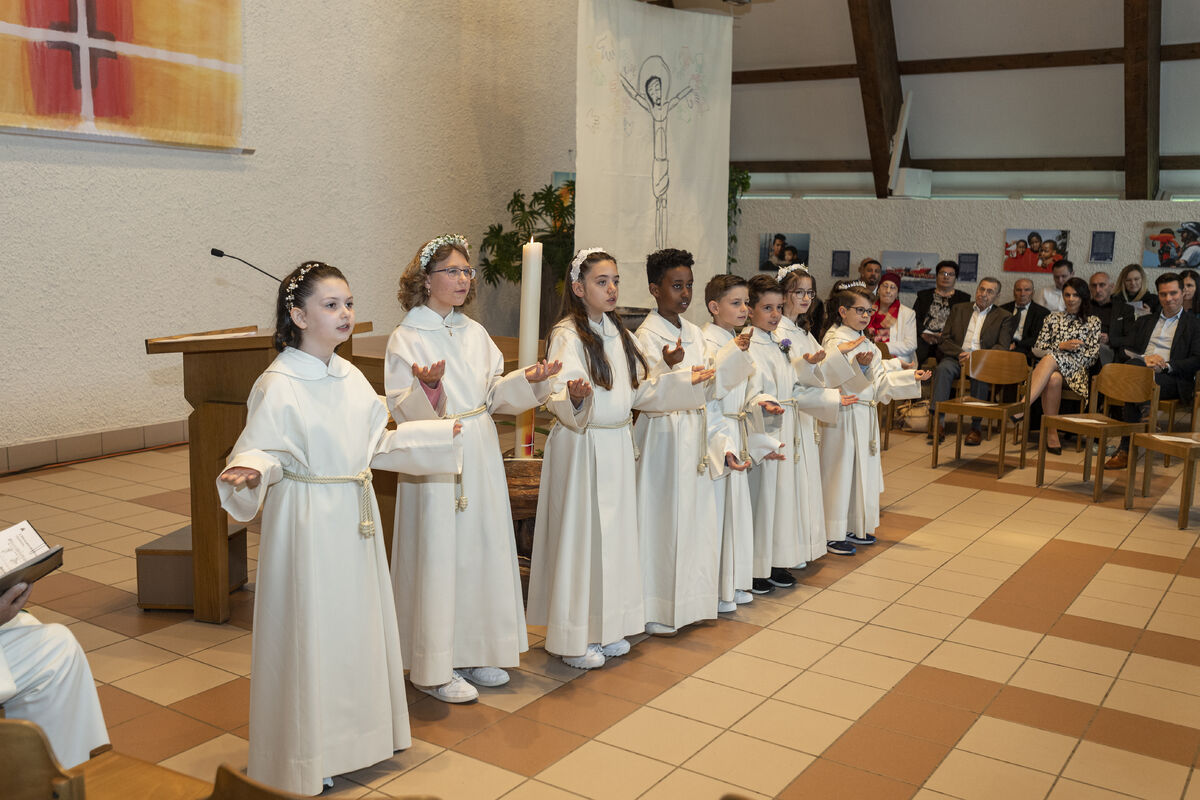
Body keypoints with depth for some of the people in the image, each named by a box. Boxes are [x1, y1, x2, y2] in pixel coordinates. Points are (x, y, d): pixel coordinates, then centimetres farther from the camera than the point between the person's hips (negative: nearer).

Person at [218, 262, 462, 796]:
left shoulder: (349, 377, 6)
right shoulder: (278, 385, -16)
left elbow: (375, 445, 13)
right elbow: (261, 451, -16)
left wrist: (438, 435, 18)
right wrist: (249, 473, -39)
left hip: (354, 519, 7)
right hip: (307, 524, -7)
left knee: (356, 624, 17)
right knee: (311, 628, 3)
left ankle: (353, 733, 36)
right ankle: (305, 757, 21)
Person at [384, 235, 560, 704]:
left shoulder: (474, 332, 10)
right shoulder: (405, 338, -7)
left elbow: (494, 395, 12)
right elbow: (402, 411, -13)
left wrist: (528, 380, -5)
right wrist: (427, 386, -32)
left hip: (481, 458, 7)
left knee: (481, 551, 11)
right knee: (439, 555, -2)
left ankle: (474, 653, 26)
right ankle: (434, 668, 11)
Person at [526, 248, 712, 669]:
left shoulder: (618, 333, 12)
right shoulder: (567, 335, -12)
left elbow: (640, 390, 18)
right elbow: (559, 399, -21)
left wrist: (685, 381, 12)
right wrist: (575, 397, -42)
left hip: (617, 446, 8)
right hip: (581, 446, -8)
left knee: (614, 534, 13)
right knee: (580, 535, -1)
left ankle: (606, 628, 26)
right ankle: (574, 638, 11)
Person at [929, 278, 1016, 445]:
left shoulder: (1004, 317, 14)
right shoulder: (959, 309, 20)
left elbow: (1002, 348, 1)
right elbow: (945, 340, 11)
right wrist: (959, 353, -9)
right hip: (957, 357, 2)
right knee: (943, 368, -32)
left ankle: (976, 426, -30)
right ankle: (939, 422, -36)